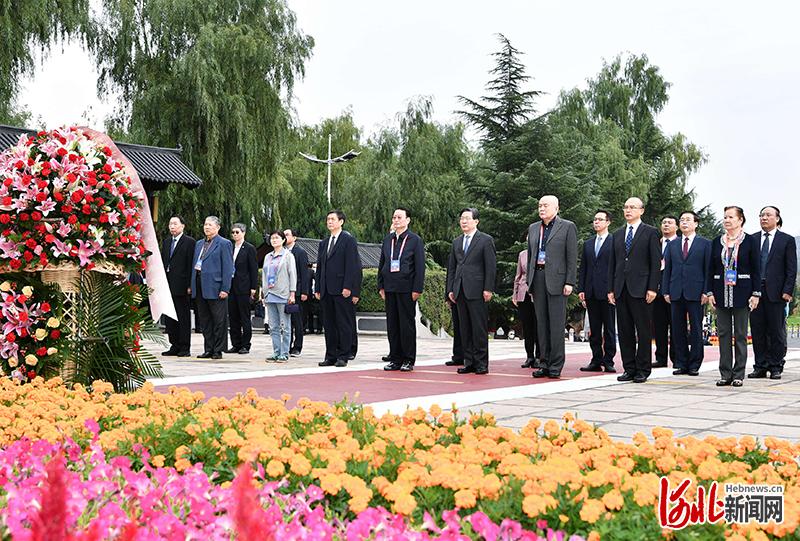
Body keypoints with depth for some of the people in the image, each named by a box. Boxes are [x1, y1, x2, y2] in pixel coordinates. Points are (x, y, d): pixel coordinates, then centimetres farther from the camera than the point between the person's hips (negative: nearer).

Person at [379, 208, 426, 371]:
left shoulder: (415, 240, -1)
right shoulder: (387, 240, 13)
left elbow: (420, 266, -5)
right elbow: (381, 264, 16)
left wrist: (417, 289, -11)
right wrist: (381, 286, 9)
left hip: (406, 289, -5)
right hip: (390, 288, 5)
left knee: (407, 324, -1)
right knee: (392, 324, 6)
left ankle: (408, 360, 6)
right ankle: (395, 359, 12)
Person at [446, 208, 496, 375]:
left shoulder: (486, 240, 1)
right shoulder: (456, 242, 18)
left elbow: (491, 266, -4)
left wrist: (488, 289, -11)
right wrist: (450, 289, 10)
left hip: (477, 291, -6)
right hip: (460, 291, 6)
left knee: (479, 328, -5)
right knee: (465, 329, 7)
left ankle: (481, 363, 0)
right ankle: (469, 362, 12)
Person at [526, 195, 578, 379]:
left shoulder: (567, 227, 0)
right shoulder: (533, 228, 16)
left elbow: (572, 257, -4)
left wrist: (570, 282, -10)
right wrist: (529, 281, 13)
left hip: (556, 279, -5)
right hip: (538, 278, 5)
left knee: (556, 324, -5)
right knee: (541, 323, 6)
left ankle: (556, 366, -2)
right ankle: (544, 364, 11)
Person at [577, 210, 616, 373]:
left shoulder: (615, 242, -1)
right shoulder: (588, 243, 16)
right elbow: (583, 268, 15)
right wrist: (581, 289, 6)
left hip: (607, 291, -5)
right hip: (591, 292, 5)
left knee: (609, 328, 1)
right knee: (594, 329, 8)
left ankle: (608, 361, 5)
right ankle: (596, 361, 12)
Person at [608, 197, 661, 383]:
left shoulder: (650, 232, 1)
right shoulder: (618, 234, 16)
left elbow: (656, 262, -4)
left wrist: (652, 288, -11)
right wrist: (611, 289, 9)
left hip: (640, 289, -5)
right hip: (621, 290, 5)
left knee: (643, 332, -1)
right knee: (625, 331, 6)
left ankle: (643, 370, 5)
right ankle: (629, 369, 12)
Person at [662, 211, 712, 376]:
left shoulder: (705, 244, 4)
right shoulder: (672, 245, 14)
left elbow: (708, 269, 0)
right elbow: (667, 269, 12)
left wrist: (706, 292, -8)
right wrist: (666, 291, 4)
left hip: (695, 293, -3)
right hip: (676, 293, 3)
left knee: (696, 330, 0)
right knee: (678, 330, 5)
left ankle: (694, 365, 6)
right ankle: (681, 364, 11)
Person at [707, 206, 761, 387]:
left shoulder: (750, 241, -1)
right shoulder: (717, 242, 9)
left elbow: (756, 269, -2)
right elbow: (711, 269, 10)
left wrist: (755, 294, -7)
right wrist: (709, 292, 3)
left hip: (742, 293, -3)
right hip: (721, 293, 3)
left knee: (740, 334, 2)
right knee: (723, 334, 4)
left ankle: (738, 375, 8)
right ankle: (725, 374, 9)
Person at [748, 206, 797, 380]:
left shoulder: (787, 240, 4)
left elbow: (791, 269, 1)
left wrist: (787, 291, -8)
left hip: (775, 292, -2)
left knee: (776, 332, 1)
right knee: (757, 331, 4)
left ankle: (776, 367, 9)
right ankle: (760, 367, 11)